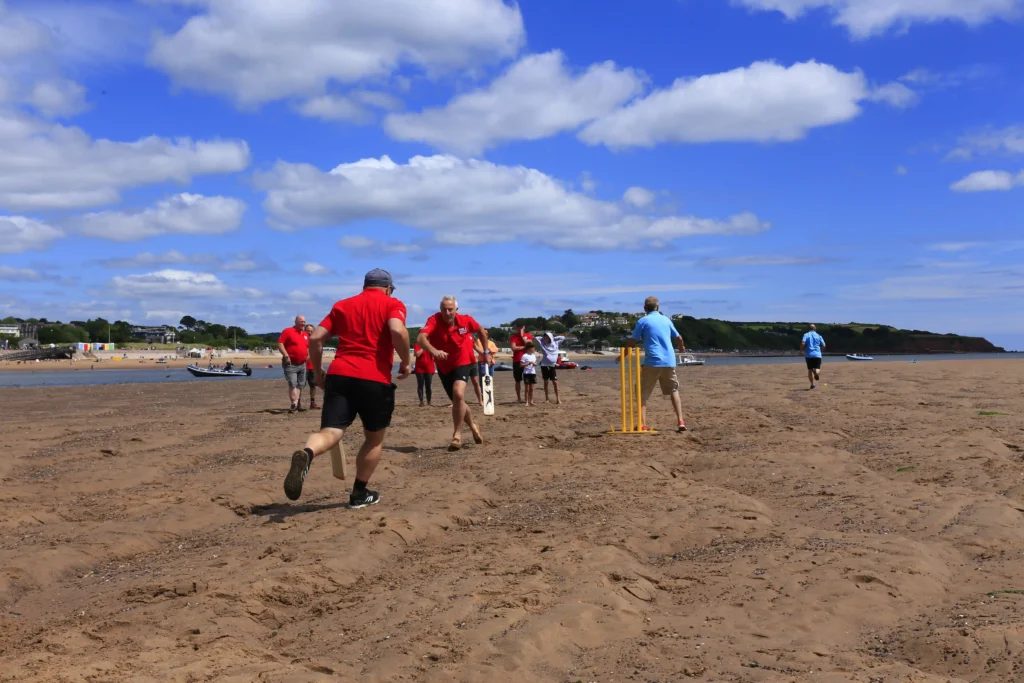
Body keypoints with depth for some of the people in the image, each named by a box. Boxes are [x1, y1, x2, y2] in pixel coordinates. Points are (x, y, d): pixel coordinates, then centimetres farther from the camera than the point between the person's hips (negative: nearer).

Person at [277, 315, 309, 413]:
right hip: (290, 363, -7)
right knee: (293, 384, -14)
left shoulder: (306, 334, 14)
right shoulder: (288, 331, -6)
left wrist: (308, 355, 8)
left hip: (302, 364, 7)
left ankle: (298, 404, 20)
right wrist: (286, 356, -20)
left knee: (300, 385, 11)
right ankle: (294, 404, -17)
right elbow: (280, 343, -12)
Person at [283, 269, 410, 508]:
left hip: (339, 375, 3)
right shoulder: (392, 304, 7)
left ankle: (306, 455, -39)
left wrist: (318, 372, 22)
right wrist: (406, 361, -1)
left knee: (330, 433, -5)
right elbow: (397, 330, -15)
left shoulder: (343, 305, 20)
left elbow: (315, 338, 12)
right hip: (375, 379, -3)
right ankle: (359, 494, 23)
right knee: (374, 438, 17)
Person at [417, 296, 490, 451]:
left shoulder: (466, 320, -15)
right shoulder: (434, 320, -23)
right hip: (444, 367, 2)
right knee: (457, 401, 14)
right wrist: (434, 351, -58)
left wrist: (486, 351, 9)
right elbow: (421, 338, -41)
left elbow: (481, 331, 8)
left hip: (462, 362, -2)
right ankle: (473, 426, 42)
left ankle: (457, 435, -15)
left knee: (458, 394, -26)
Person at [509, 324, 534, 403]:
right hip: (517, 361, -1)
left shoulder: (529, 336, 7)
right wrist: (524, 347, -9)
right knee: (518, 380, 4)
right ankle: (519, 398, 9)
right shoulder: (513, 337, 2)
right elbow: (514, 348, -11)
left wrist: (522, 336, -7)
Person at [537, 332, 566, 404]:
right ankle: (547, 397, 16)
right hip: (544, 365, 0)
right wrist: (542, 337, 5)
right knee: (546, 382, 8)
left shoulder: (555, 343, 6)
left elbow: (563, 338, 14)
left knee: (555, 382, -4)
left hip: (553, 366, 0)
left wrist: (554, 338, 9)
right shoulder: (542, 343, 2)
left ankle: (557, 398, -2)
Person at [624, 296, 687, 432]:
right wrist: (681, 348, 45)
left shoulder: (643, 321, 1)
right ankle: (681, 422, 7)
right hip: (669, 361, 4)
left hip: (652, 362, -4)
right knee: (674, 391, 17)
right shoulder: (666, 319, 14)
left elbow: (632, 342, -2)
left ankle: (643, 425, -6)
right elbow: (678, 338, 23)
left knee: (642, 394, 5)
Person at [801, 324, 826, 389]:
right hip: (817, 354, 0)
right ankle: (816, 373, -34)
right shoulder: (818, 336, 8)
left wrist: (802, 350, 7)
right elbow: (823, 346, 6)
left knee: (810, 369, 11)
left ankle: (812, 384, 8)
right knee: (817, 368, 3)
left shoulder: (806, 335, 3)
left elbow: (802, 343, -12)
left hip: (808, 355, 0)